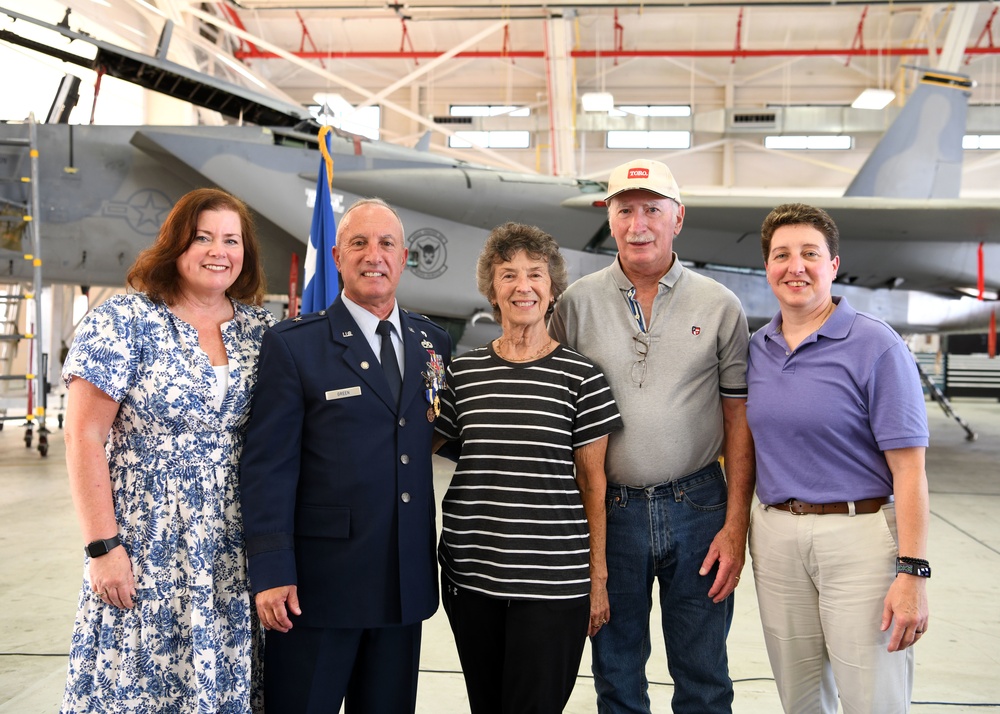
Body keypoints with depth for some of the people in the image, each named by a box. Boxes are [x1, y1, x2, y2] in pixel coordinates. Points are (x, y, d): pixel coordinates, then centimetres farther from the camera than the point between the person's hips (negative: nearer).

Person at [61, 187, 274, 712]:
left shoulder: (262, 329, 6)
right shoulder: (122, 322, -6)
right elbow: (83, 438, -8)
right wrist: (103, 547, -12)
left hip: (234, 551, 4)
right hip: (145, 548, -3)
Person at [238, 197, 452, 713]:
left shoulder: (434, 344, 9)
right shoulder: (292, 346, -4)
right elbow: (267, 466, -9)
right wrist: (271, 572, -14)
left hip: (405, 586, 5)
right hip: (318, 583, -4)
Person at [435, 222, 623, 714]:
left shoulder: (580, 375, -2)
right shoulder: (462, 372, 6)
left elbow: (594, 483, 0)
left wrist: (598, 578, 0)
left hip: (552, 581, -3)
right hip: (470, 577, 3)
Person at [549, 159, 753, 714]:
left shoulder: (720, 307, 0)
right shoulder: (577, 303, 0)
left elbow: (739, 421, 2)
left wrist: (735, 525, -4)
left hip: (697, 506, 0)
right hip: (609, 510, 1)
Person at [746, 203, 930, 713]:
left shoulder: (875, 346, -9)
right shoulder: (756, 349, 8)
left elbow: (908, 468, -12)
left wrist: (912, 572, -18)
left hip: (859, 535, -5)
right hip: (775, 536, 5)